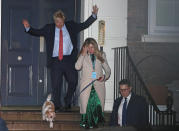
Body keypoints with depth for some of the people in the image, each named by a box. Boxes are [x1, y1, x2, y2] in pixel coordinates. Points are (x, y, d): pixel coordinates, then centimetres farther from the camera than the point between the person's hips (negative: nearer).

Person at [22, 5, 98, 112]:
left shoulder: (71, 26, 11)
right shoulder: (48, 29, 9)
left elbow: (84, 25, 15)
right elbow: (37, 32, 13)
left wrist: (94, 15, 7)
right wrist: (28, 28, -4)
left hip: (69, 60, 1)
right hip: (55, 61, -1)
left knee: (73, 81, -3)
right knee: (56, 84, -1)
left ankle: (68, 101, 20)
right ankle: (58, 106, 9)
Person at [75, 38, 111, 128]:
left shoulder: (101, 55, 15)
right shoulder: (83, 56, 11)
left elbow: (107, 69, 18)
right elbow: (77, 67, -7)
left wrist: (105, 76, -3)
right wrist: (83, 54, -6)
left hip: (98, 84, 1)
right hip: (86, 85, -1)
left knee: (99, 105, -9)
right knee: (85, 104, -7)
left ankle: (96, 123, -5)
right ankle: (85, 123, 0)